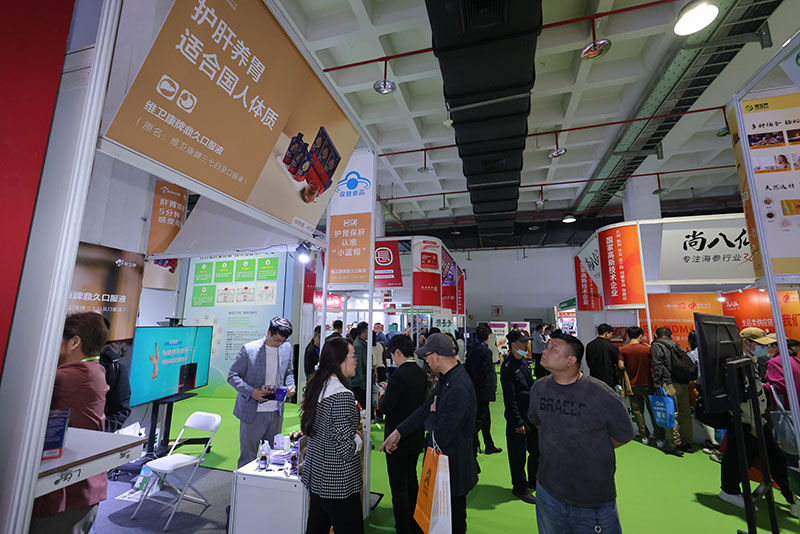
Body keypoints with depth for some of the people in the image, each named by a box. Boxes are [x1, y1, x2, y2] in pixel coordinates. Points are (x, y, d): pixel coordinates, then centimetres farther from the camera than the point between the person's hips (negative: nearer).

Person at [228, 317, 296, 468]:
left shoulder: (287, 348, 0)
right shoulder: (249, 349, -13)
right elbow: (232, 376, -7)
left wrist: (290, 386, -8)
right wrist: (251, 392, -21)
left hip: (276, 412, 4)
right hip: (252, 412, -4)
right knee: (248, 456, 11)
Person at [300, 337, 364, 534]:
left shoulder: (315, 388, 1)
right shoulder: (342, 396, -26)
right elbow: (346, 449, -26)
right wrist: (358, 438, -6)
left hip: (316, 477, 9)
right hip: (339, 484, -9)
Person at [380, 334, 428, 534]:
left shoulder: (398, 376, -25)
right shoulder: (421, 373, 0)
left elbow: (385, 407, -25)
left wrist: (384, 394, -4)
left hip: (398, 439, -9)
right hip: (416, 437, 9)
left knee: (399, 487, 7)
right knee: (411, 479, 26)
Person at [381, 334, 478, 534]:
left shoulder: (459, 388, -33)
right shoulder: (446, 379, -1)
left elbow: (440, 437, -30)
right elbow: (426, 408, 6)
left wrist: (432, 416, -9)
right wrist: (398, 432, 5)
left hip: (454, 466, -9)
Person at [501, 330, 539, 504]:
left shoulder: (525, 362, 6)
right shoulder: (508, 367, -20)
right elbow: (509, 398, -19)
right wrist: (517, 422, -17)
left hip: (532, 414, 8)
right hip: (518, 417, -8)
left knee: (537, 450, 19)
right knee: (518, 454, 6)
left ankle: (534, 480, 40)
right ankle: (519, 487, 25)